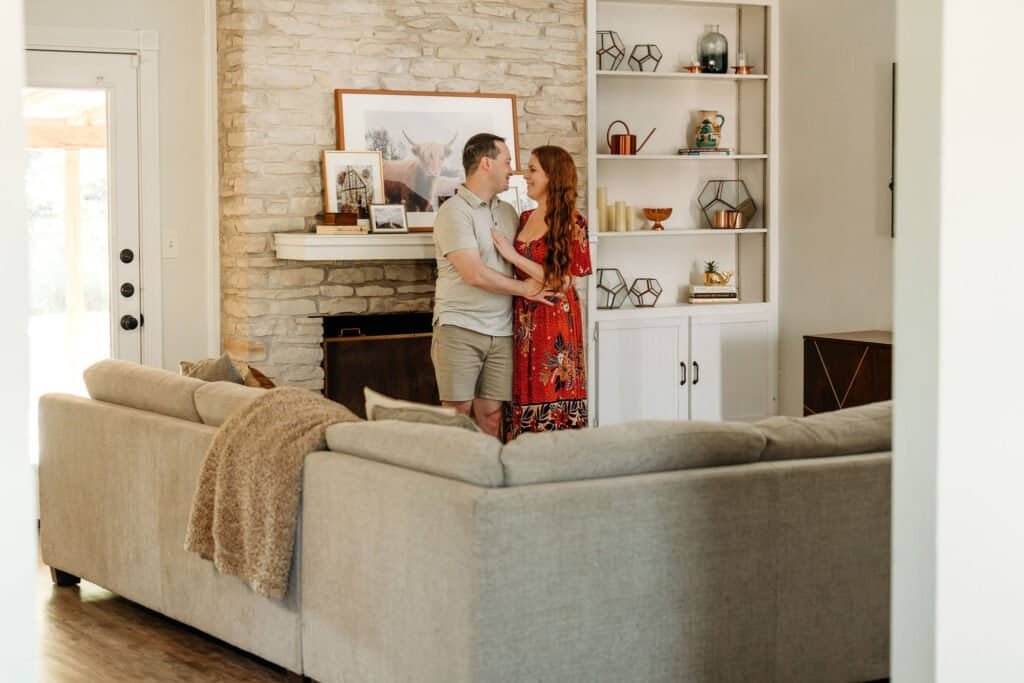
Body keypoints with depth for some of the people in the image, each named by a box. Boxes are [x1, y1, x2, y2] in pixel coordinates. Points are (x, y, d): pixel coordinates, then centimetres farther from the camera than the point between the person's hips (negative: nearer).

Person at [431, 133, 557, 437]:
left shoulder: (508, 212, 16)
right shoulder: (454, 211, -9)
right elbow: (474, 274, -16)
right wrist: (524, 289, -7)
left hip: (500, 332, 6)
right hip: (459, 328, -6)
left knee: (492, 415, 4)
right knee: (458, 414, -6)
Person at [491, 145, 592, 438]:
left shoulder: (571, 222, -9)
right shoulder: (524, 219, 12)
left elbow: (563, 282, -15)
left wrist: (514, 256, -14)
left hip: (555, 324, -7)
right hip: (524, 323, 7)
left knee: (552, 401, -3)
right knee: (525, 399, 7)